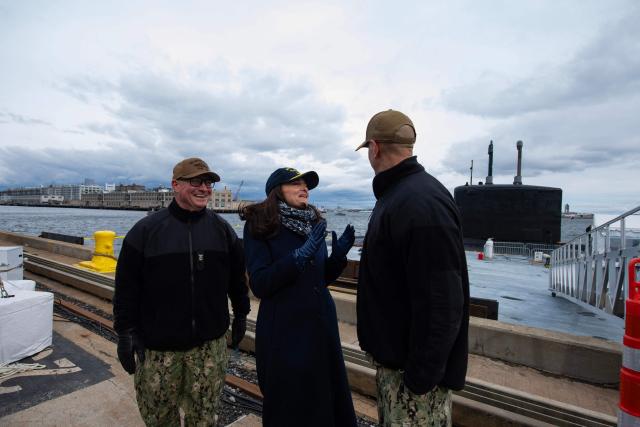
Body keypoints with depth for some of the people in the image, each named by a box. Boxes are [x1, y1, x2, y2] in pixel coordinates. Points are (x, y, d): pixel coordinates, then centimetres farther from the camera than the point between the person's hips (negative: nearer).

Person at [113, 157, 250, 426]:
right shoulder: (146, 230, -5)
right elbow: (127, 286, -3)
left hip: (211, 344, 2)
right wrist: (126, 331, -4)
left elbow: (237, 277, 10)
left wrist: (241, 314, 12)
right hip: (157, 345, -1)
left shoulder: (222, 229, 2)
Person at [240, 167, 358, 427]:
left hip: (322, 324, 5)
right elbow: (259, 285, -17)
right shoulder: (259, 226, -10)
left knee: (329, 399, 17)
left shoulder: (312, 223, 5)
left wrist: (338, 256, -6)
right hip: (284, 330, -5)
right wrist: (300, 255, -25)